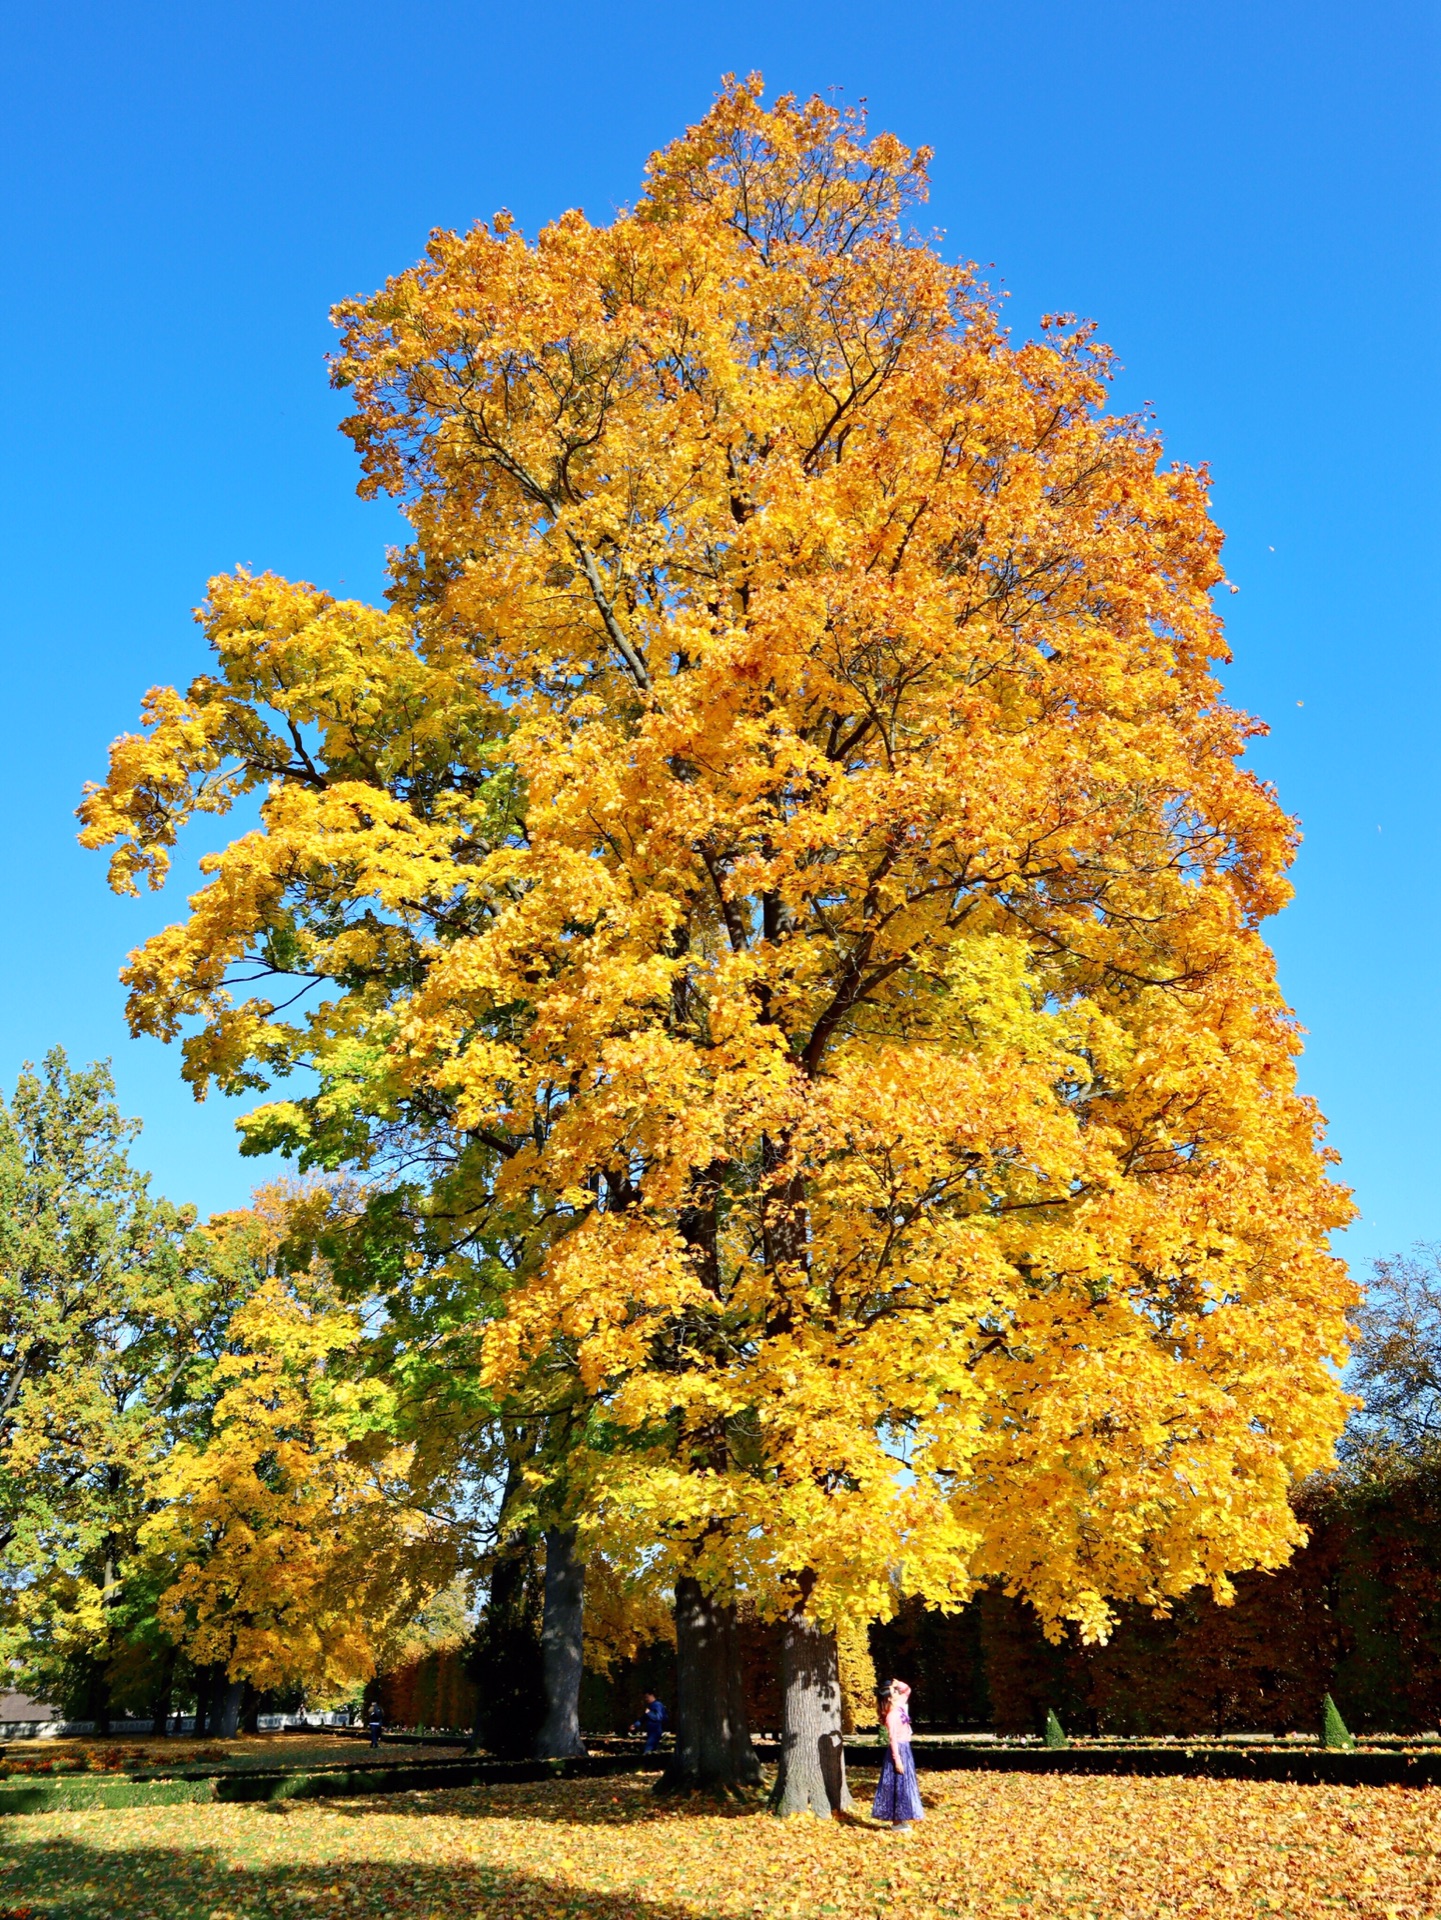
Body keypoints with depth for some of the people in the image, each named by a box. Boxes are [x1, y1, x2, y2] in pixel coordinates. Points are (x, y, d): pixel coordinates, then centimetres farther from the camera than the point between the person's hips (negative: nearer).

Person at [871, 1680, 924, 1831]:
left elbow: (907, 1690, 19)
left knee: (904, 1784, 13)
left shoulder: (899, 1707, 7)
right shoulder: (892, 1715, -18)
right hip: (898, 1750, -9)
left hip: (905, 1749, 9)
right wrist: (897, 1760, -22)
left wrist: (898, 1683, -1)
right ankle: (897, 1822, 3)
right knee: (898, 1785, -3)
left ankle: (900, 1819, 21)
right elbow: (892, 1739, -20)